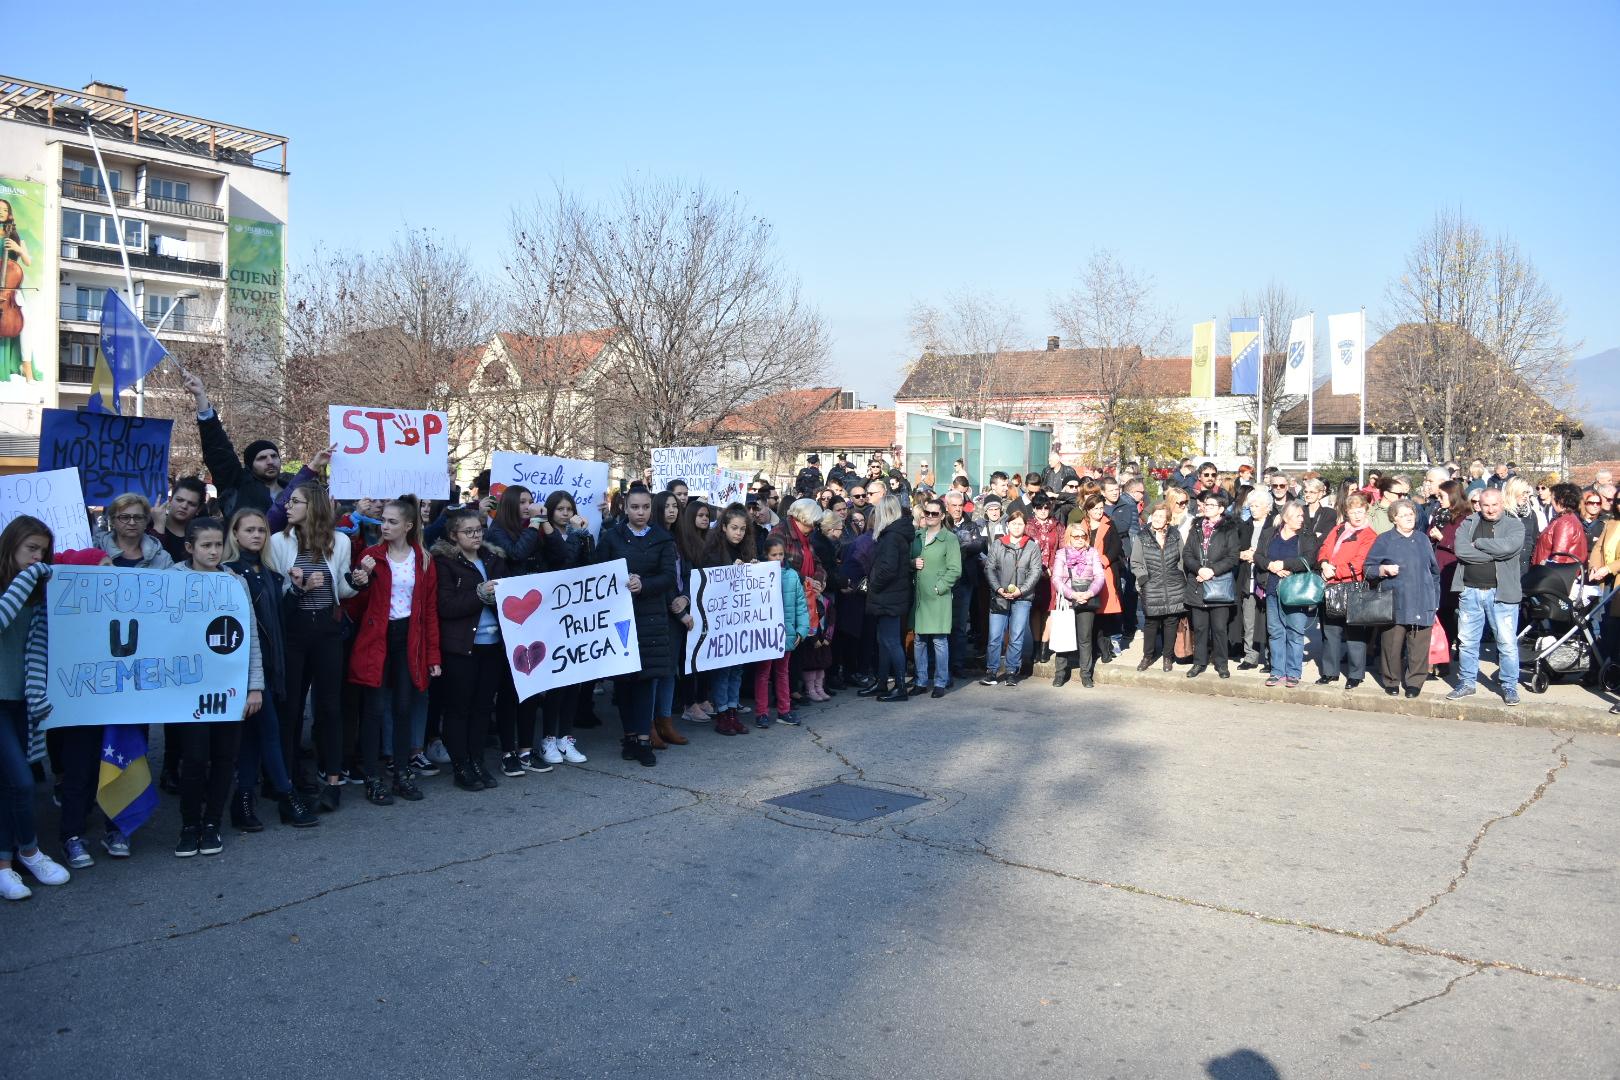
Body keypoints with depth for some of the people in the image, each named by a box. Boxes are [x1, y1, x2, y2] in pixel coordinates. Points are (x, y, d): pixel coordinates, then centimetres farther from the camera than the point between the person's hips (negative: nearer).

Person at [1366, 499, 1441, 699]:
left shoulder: (1423, 540, 15)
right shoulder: (1384, 540, 4)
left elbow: (1434, 571, 20)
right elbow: (1368, 568, 5)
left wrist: (1435, 600, 15)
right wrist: (1384, 569, -15)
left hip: (1422, 604, 3)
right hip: (1394, 604, -3)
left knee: (1419, 645, 0)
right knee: (1392, 644, -1)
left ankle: (1414, 682, 10)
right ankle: (1391, 681, 13)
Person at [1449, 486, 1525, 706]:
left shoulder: (1514, 525, 2)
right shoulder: (1468, 523, 7)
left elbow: (1509, 546, -19)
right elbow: (1460, 549, -10)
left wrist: (1478, 543, -9)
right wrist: (1494, 554, -12)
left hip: (1501, 592, -2)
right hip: (1470, 591, 2)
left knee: (1507, 643, 0)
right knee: (1467, 641, 10)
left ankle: (1509, 686, 14)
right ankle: (1466, 683, 22)